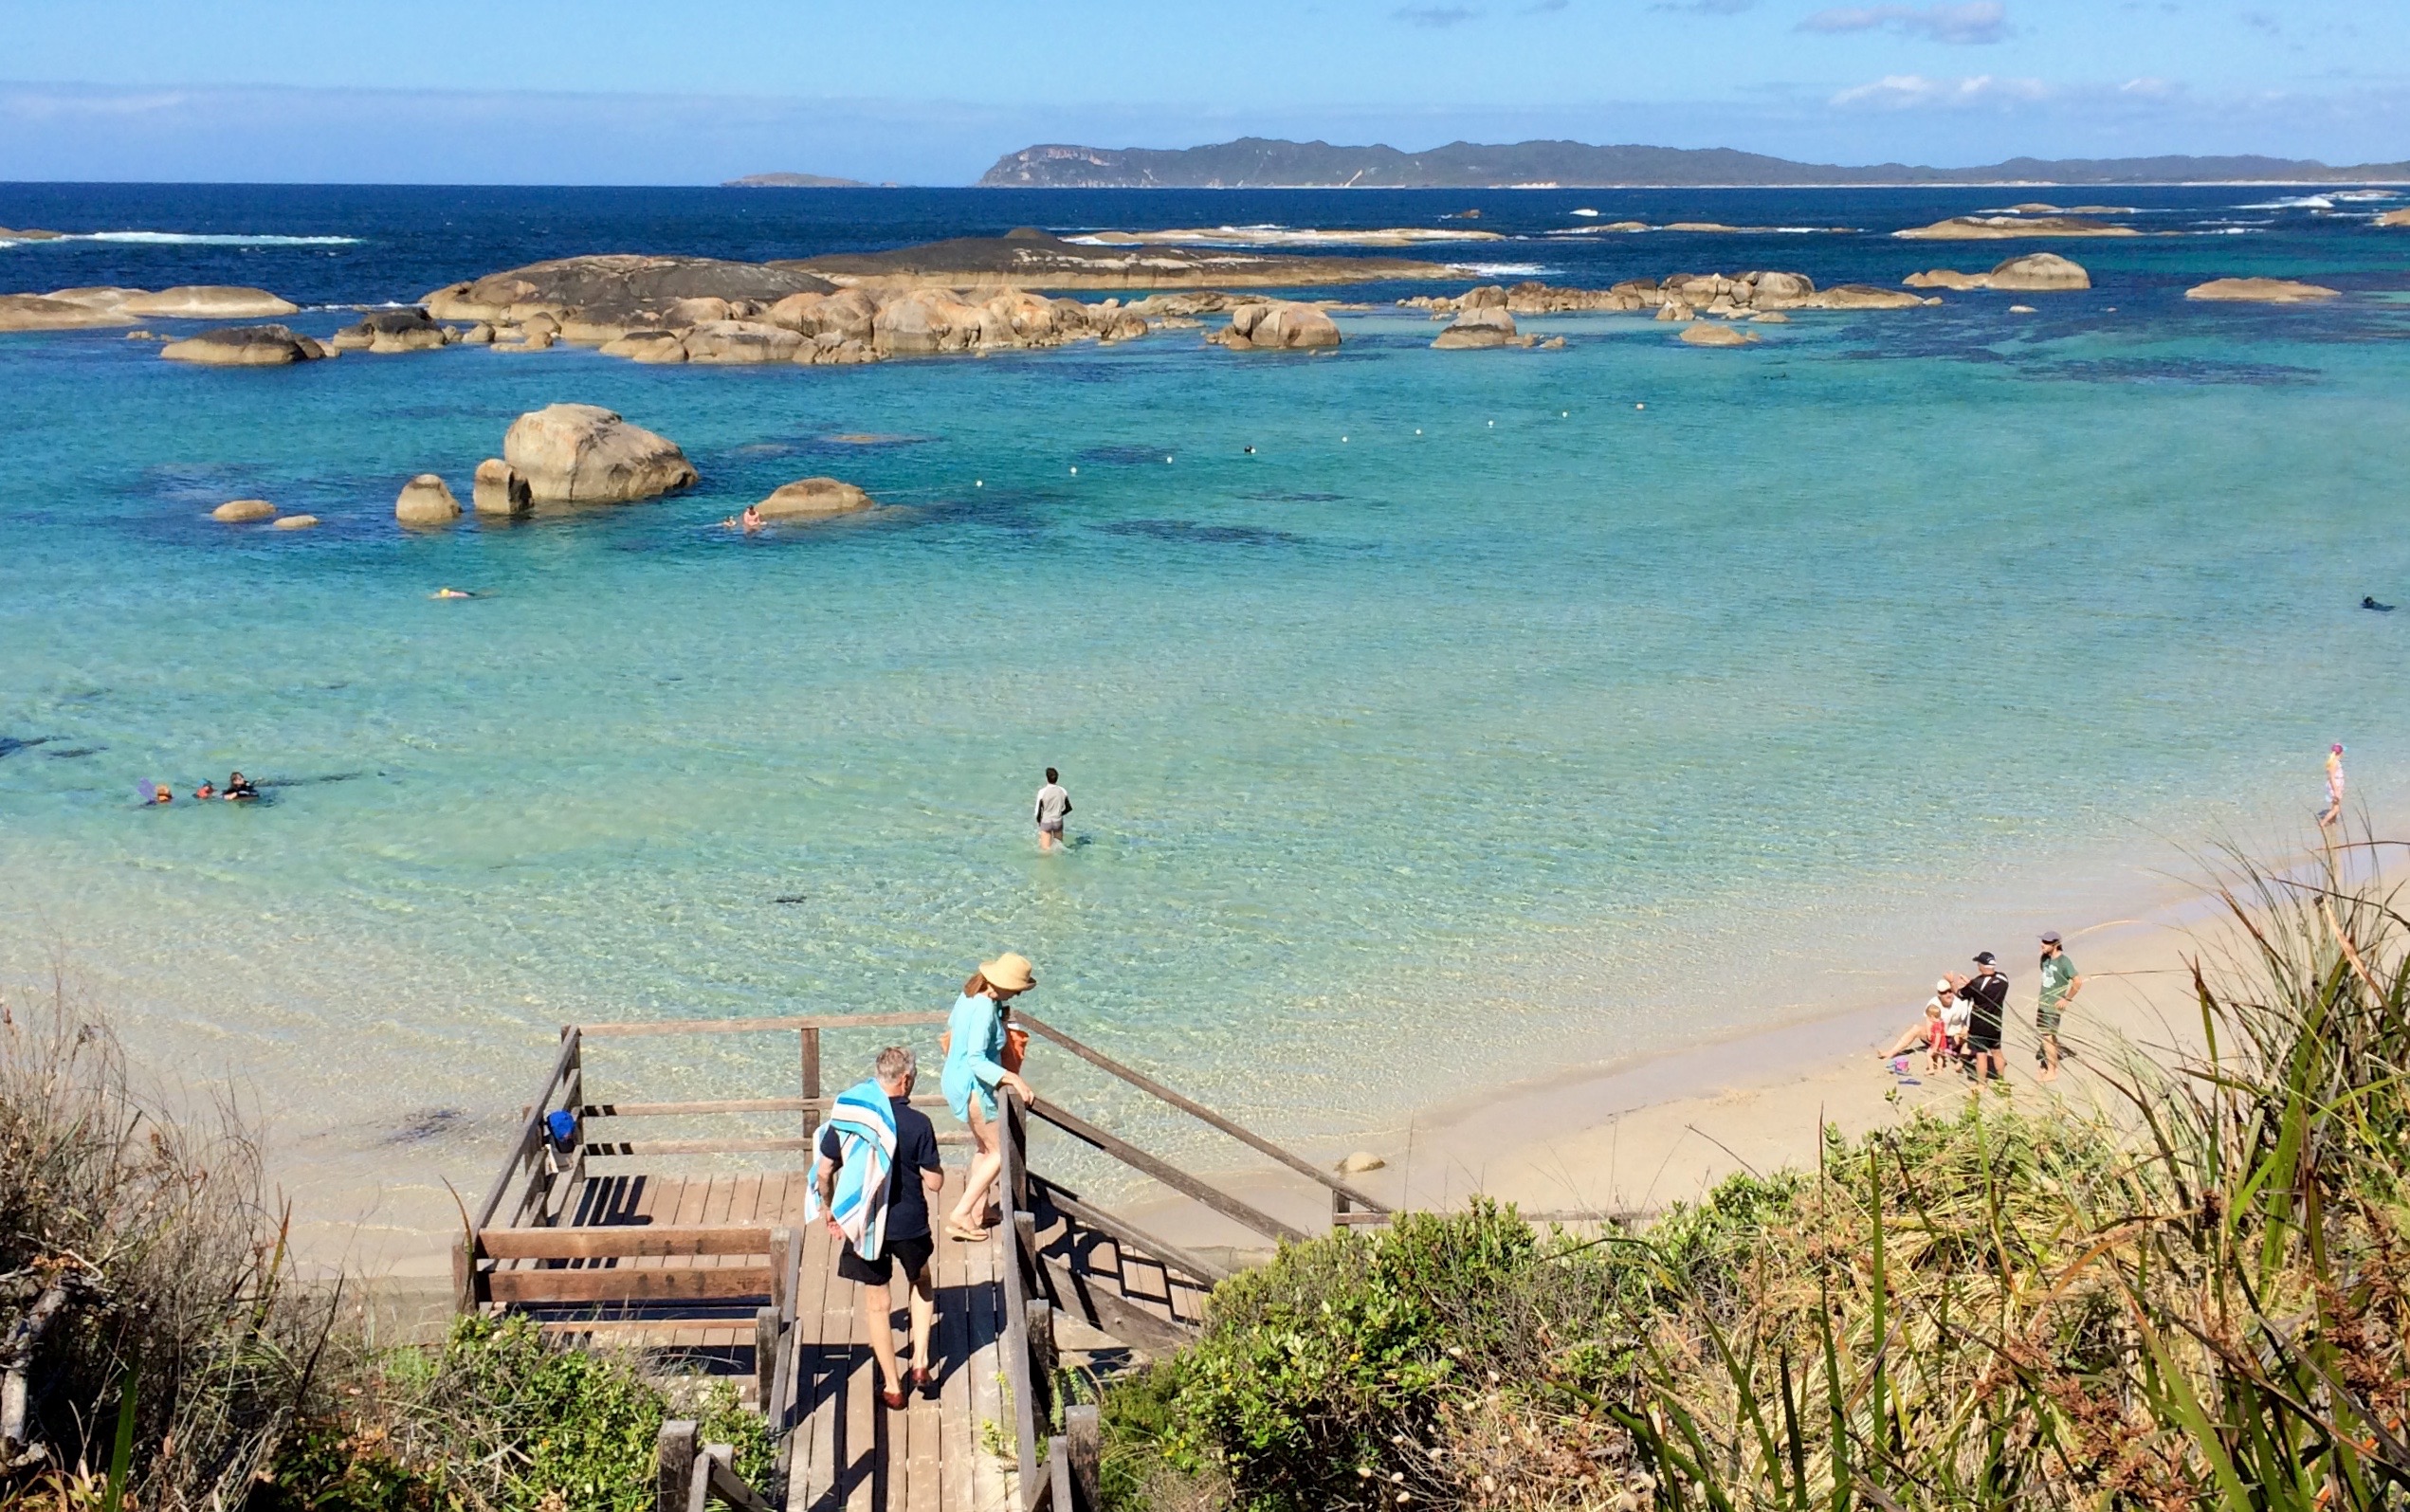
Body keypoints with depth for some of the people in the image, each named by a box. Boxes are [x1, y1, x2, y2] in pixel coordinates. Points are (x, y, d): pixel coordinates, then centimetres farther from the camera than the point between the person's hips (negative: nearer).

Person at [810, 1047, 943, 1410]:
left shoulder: (846, 1116, -8)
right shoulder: (917, 1123, -16)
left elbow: (824, 1171, -3)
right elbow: (934, 1182, -11)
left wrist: (828, 1209, 12)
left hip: (864, 1224, 1)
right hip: (909, 1224, -1)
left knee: (877, 1303, 14)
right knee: (921, 1284, 27)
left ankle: (892, 1387, 21)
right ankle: (921, 1362, 20)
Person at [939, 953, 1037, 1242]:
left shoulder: (972, 993, 1)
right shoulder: (984, 1010, -27)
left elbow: (951, 1025, 20)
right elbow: (977, 1060, -34)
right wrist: (1013, 1079, -42)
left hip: (955, 1078, 10)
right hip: (972, 1087, -10)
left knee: (985, 1148, 23)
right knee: (999, 1153, 0)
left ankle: (978, 1211, 31)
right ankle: (959, 1217, -2)